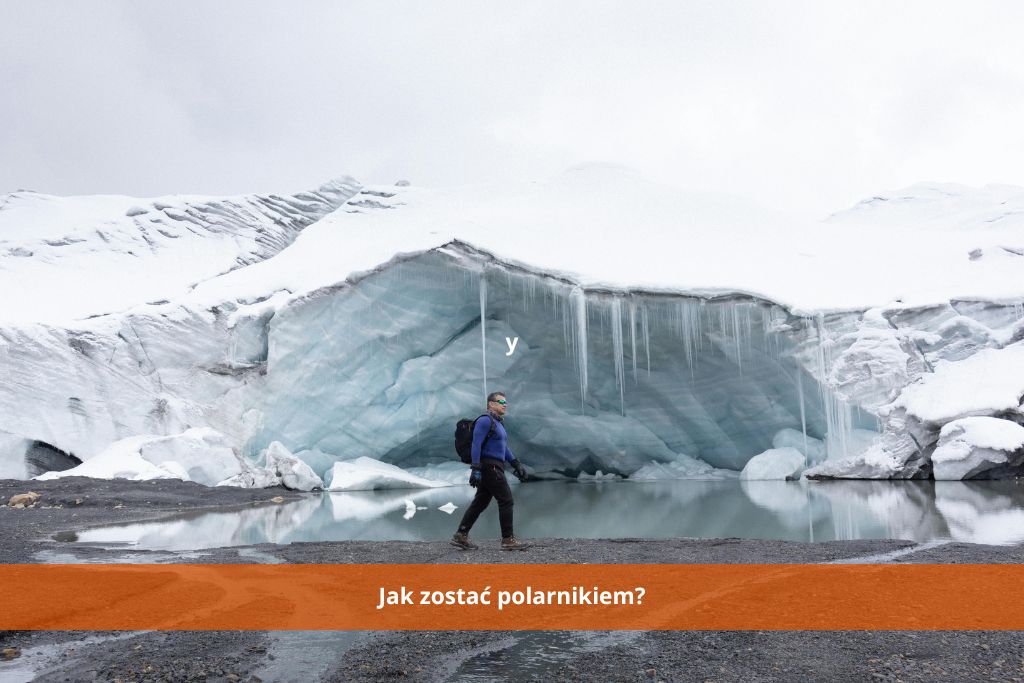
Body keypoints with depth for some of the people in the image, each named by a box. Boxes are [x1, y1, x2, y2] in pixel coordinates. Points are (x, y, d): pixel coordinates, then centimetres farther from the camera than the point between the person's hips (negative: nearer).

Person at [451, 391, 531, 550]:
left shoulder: (498, 422, 20)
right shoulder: (485, 420, -11)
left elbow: (504, 447, 25)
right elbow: (476, 445, -18)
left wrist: (516, 465, 19)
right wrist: (476, 469, -24)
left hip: (494, 468, 10)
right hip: (489, 467, -10)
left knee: (480, 502, 9)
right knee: (506, 500, -7)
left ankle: (461, 536, 12)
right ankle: (508, 540, -3)